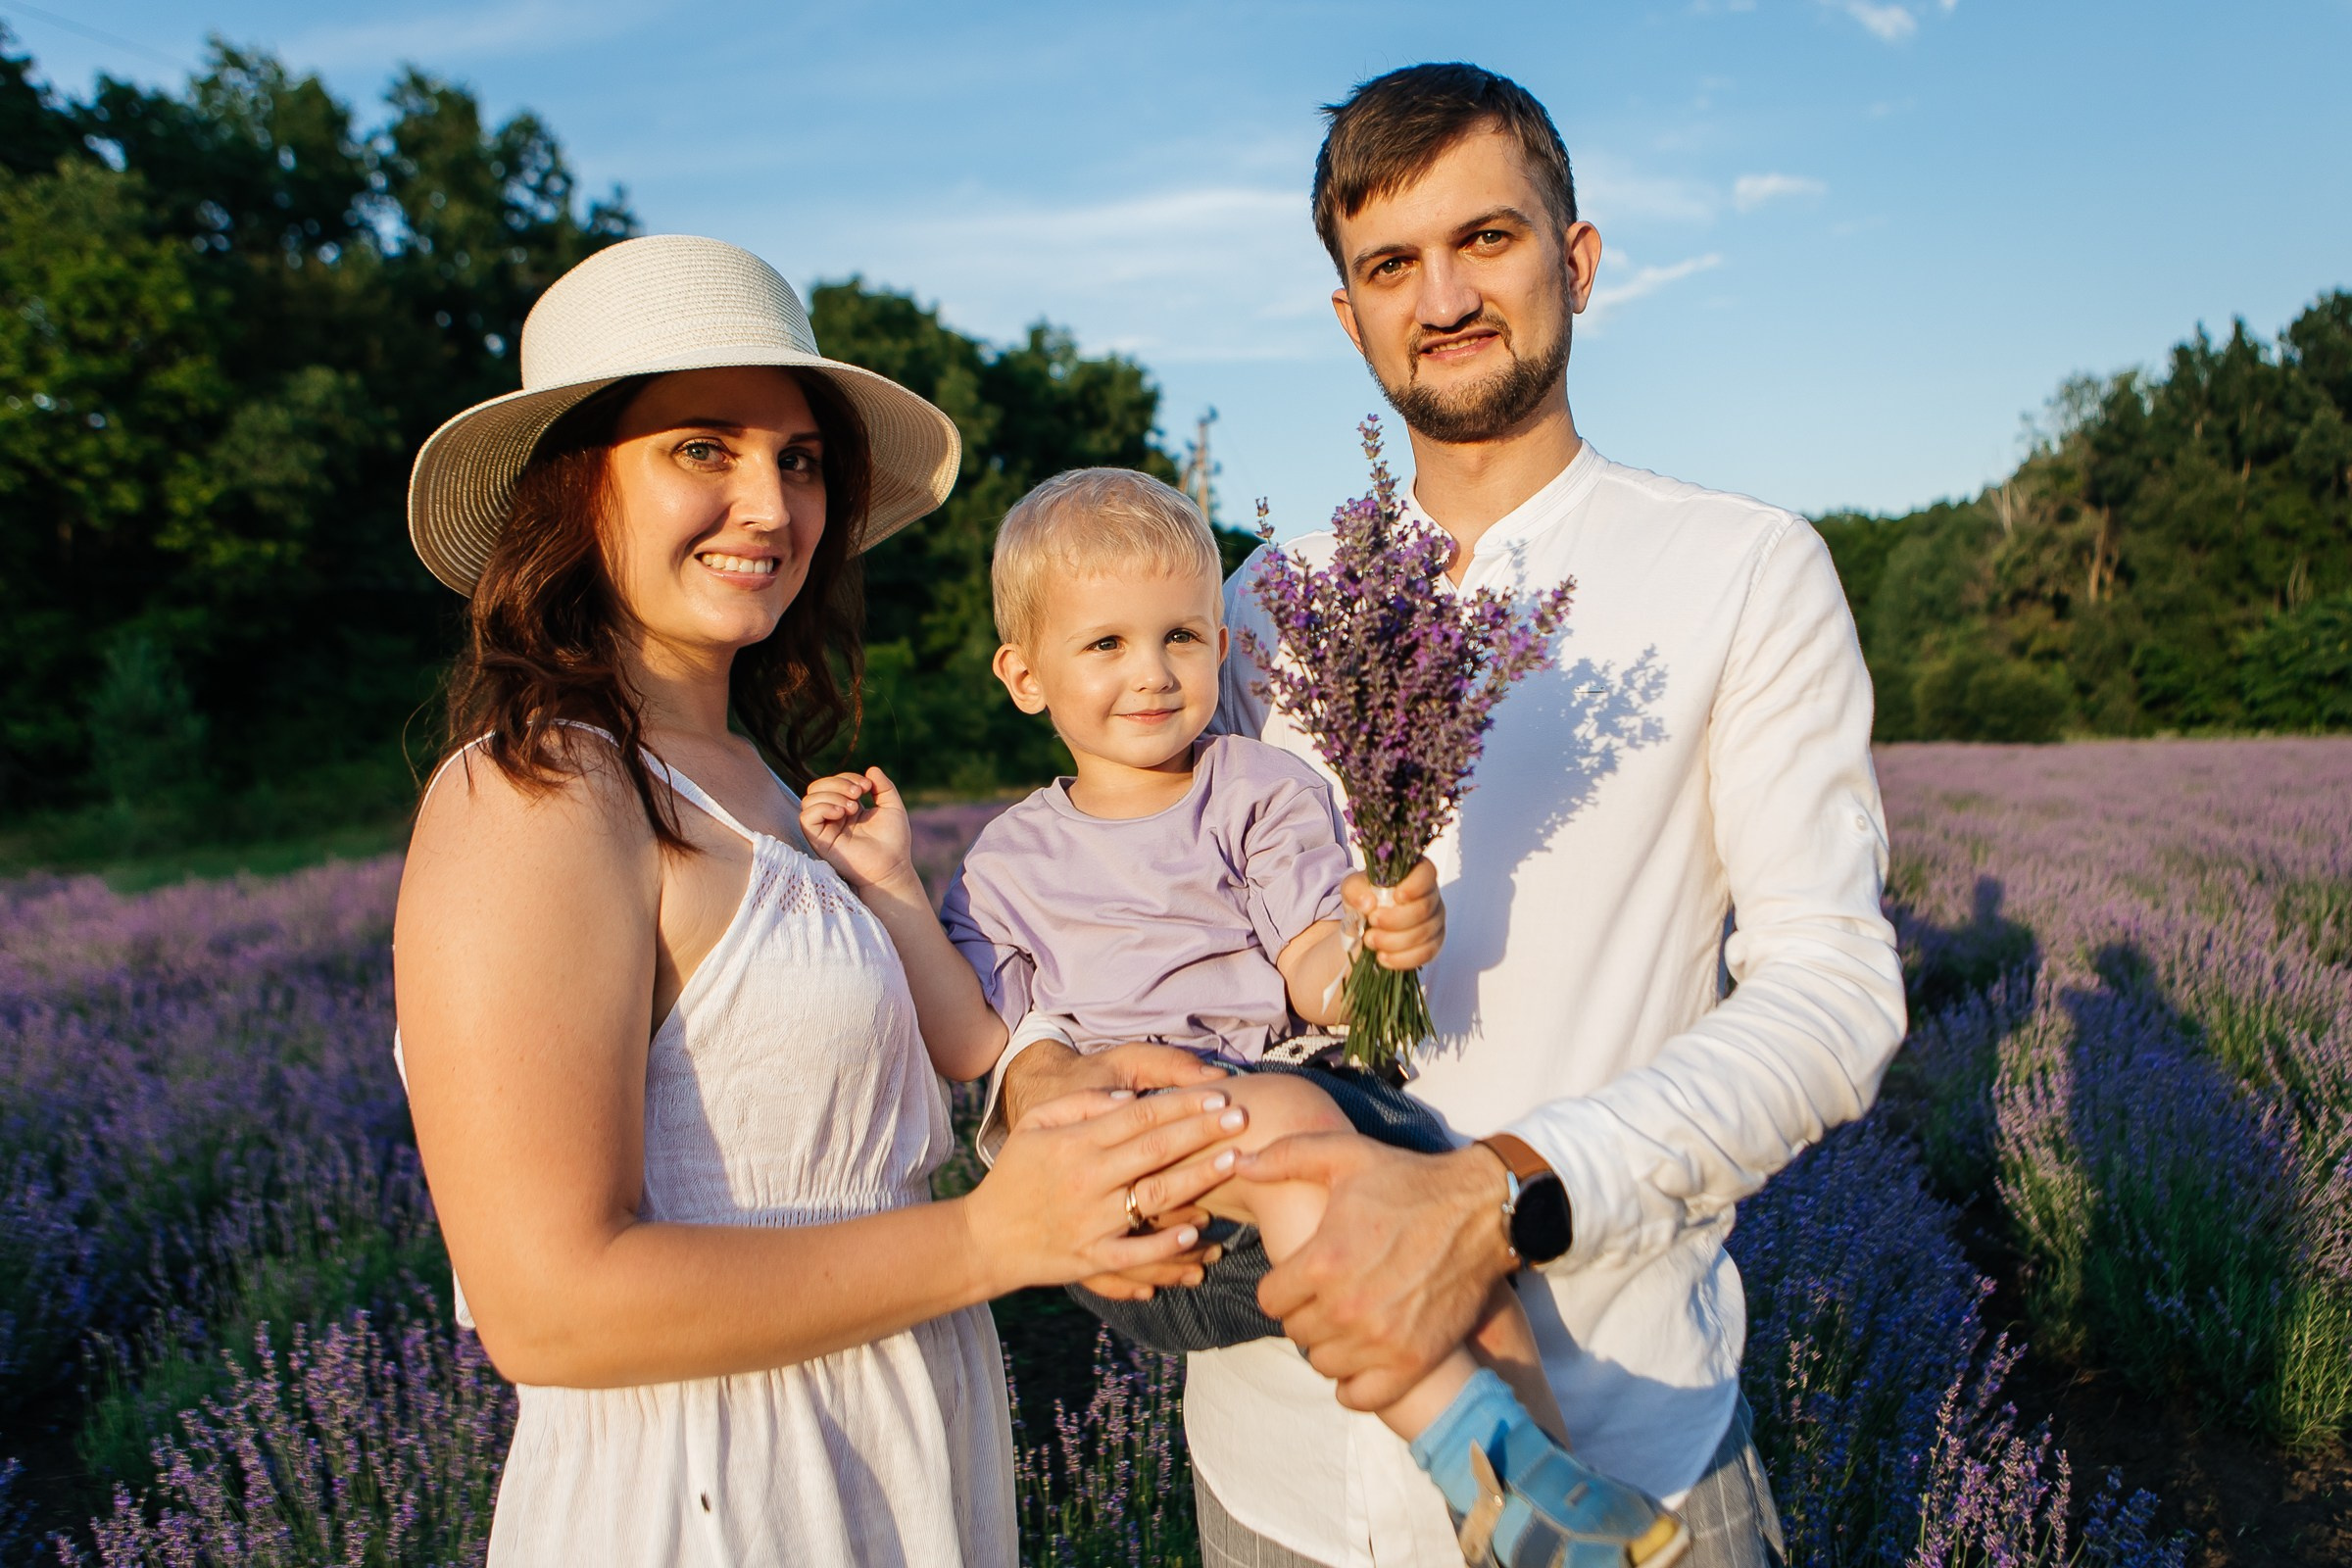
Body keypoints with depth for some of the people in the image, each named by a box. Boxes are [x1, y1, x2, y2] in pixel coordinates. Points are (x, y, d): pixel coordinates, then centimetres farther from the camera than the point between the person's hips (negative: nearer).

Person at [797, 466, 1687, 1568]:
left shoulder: (1265, 792, 12)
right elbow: (976, 1044, 8)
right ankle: (1469, 1443, -32)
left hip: (1300, 1084, 2)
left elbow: (1311, 985, 0)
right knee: (1286, 1115, -34)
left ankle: (1535, 1460, -11)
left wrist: (1373, 942, -24)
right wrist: (888, 887, 4)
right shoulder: (1015, 857, 16)